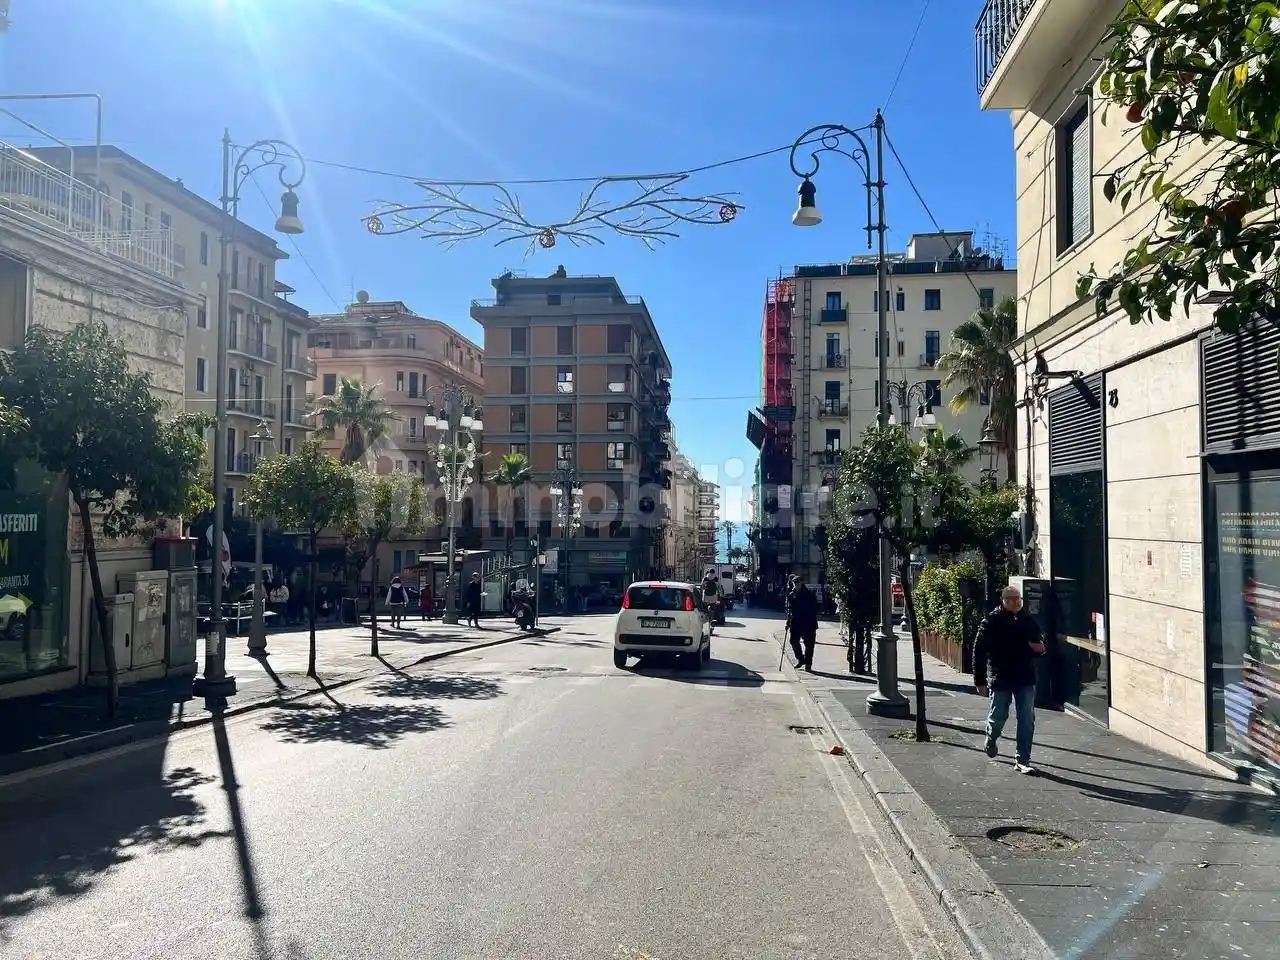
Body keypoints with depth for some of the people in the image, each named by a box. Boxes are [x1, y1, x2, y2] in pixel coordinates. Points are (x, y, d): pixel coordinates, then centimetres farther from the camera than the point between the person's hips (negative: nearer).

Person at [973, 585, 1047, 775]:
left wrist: (1040, 648, -6)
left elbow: (1039, 641, 21)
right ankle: (991, 738, 42)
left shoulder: (1028, 621, 5)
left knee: (1027, 721, 1)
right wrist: (980, 681, -12)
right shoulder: (992, 622, -8)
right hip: (1000, 680, -3)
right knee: (998, 716, 9)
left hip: (1025, 680, 3)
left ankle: (1023, 760, 8)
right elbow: (979, 652, -9)